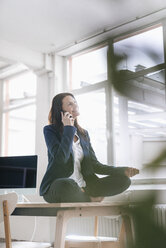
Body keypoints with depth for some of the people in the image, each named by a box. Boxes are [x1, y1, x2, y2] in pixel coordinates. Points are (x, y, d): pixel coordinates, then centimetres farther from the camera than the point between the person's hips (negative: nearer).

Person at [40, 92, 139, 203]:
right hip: (56, 187, -4)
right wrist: (68, 128, -13)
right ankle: (90, 199, -8)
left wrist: (123, 170, -3)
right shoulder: (50, 130, -2)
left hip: (82, 188, 5)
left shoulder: (83, 134, 14)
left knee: (124, 179, -9)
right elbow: (61, 158, -20)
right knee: (67, 185, -41)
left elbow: (94, 165, 10)